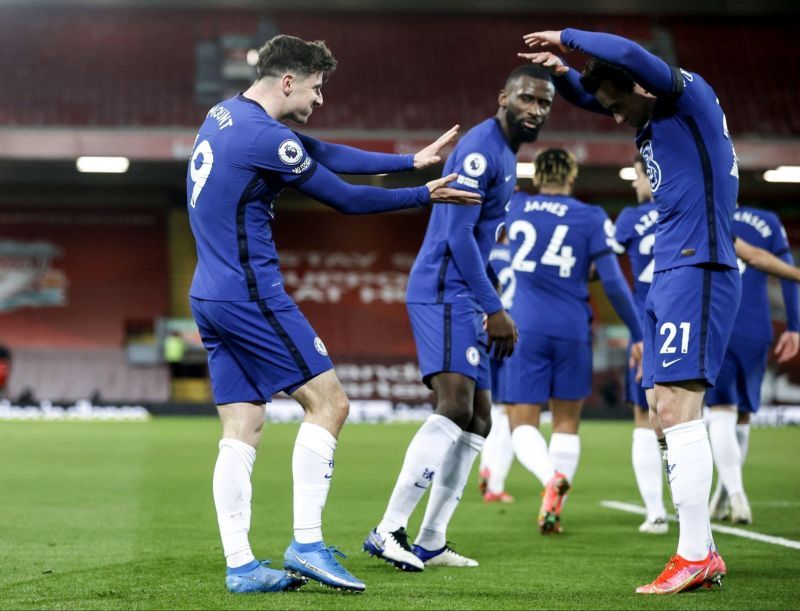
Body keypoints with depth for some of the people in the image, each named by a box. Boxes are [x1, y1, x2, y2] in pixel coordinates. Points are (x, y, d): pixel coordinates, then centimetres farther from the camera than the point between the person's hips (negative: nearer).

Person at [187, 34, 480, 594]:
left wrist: (410, 161, 18)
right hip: (251, 294, -10)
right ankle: (306, 544, -6)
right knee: (328, 402, -4)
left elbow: (326, 154, 18)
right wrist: (424, 195, 4)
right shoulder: (267, 137, -16)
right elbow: (346, 198, -8)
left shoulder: (226, 116, 14)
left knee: (242, 430, 7)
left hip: (211, 297, 10)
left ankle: (240, 566, 4)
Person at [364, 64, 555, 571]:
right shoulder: (481, 149, -13)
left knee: (479, 421, 9)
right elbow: (457, 234, -20)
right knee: (456, 407, -22)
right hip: (443, 292, -11)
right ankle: (389, 531, -22)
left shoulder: (506, 156, 19)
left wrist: (492, 307, 22)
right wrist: (495, 309, -18)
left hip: (462, 300, 11)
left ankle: (431, 543, 11)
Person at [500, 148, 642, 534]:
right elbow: (613, 281, -4)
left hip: (525, 329, 0)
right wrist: (637, 335, 3)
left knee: (522, 425, 1)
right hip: (572, 330, 0)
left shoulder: (515, 208, 6)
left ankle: (551, 478, -31)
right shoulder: (592, 218, 1)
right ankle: (552, 510, 4)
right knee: (566, 423, 15)